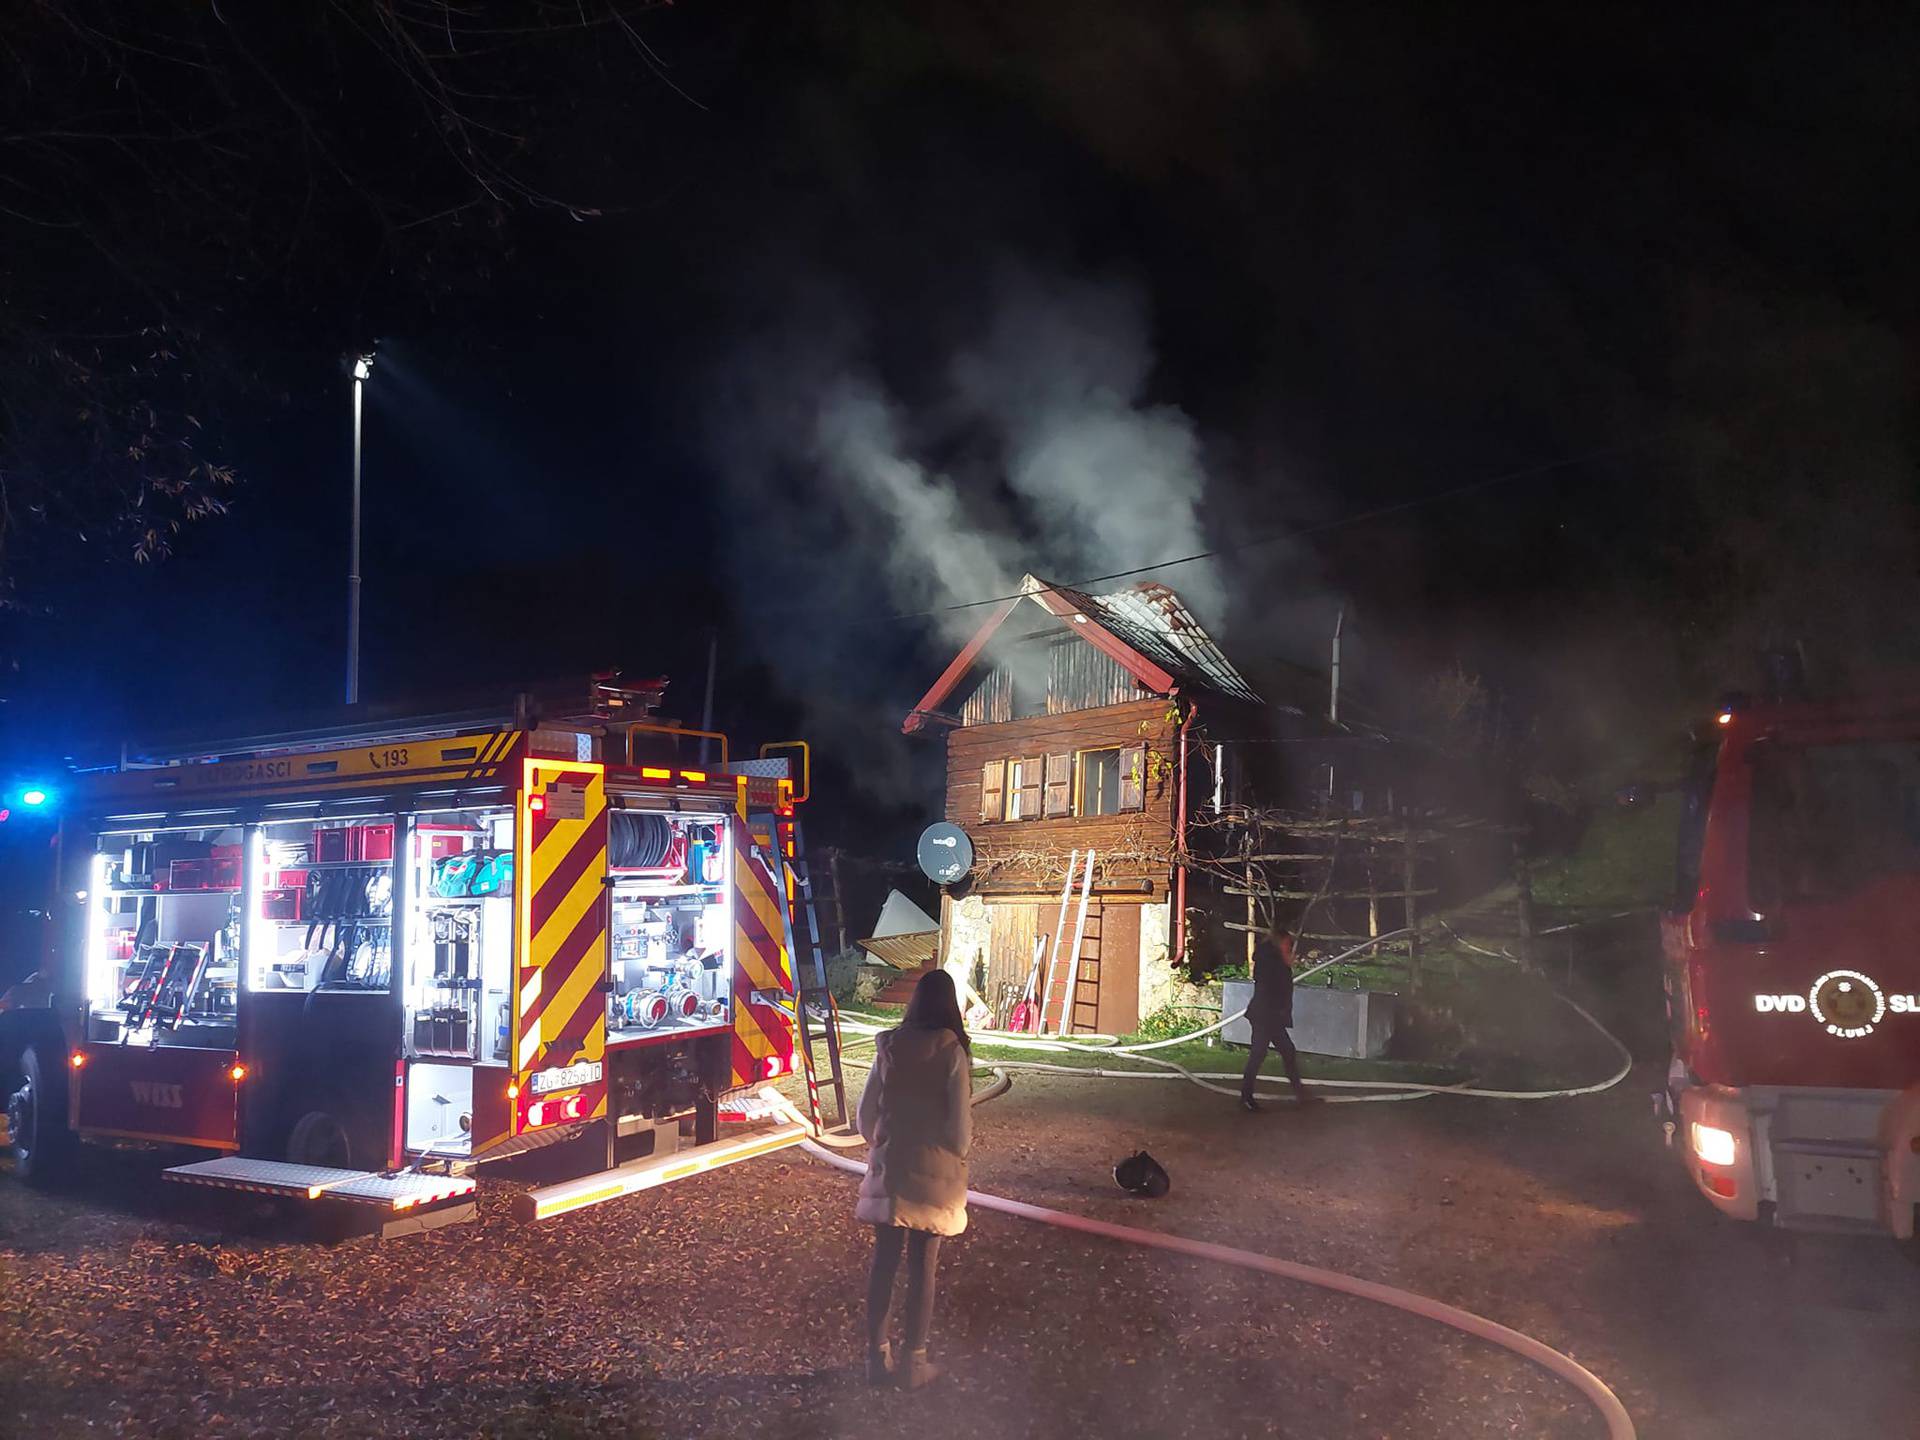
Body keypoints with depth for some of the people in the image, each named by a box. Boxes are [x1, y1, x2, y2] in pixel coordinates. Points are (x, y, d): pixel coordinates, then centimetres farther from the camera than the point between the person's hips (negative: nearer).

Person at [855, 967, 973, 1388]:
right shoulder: (952, 1052, -12)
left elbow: (866, 1111, 2)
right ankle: (914, 1362, 14)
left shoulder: (889, 1047, -2)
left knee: (884, 1259, 11)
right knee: (923, 1265, 6)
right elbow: (961, 1122, -11)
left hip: (889, 1167, 3)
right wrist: (958, 1156, 8)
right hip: (935, 1171, -3)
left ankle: (877, 1356, 19)